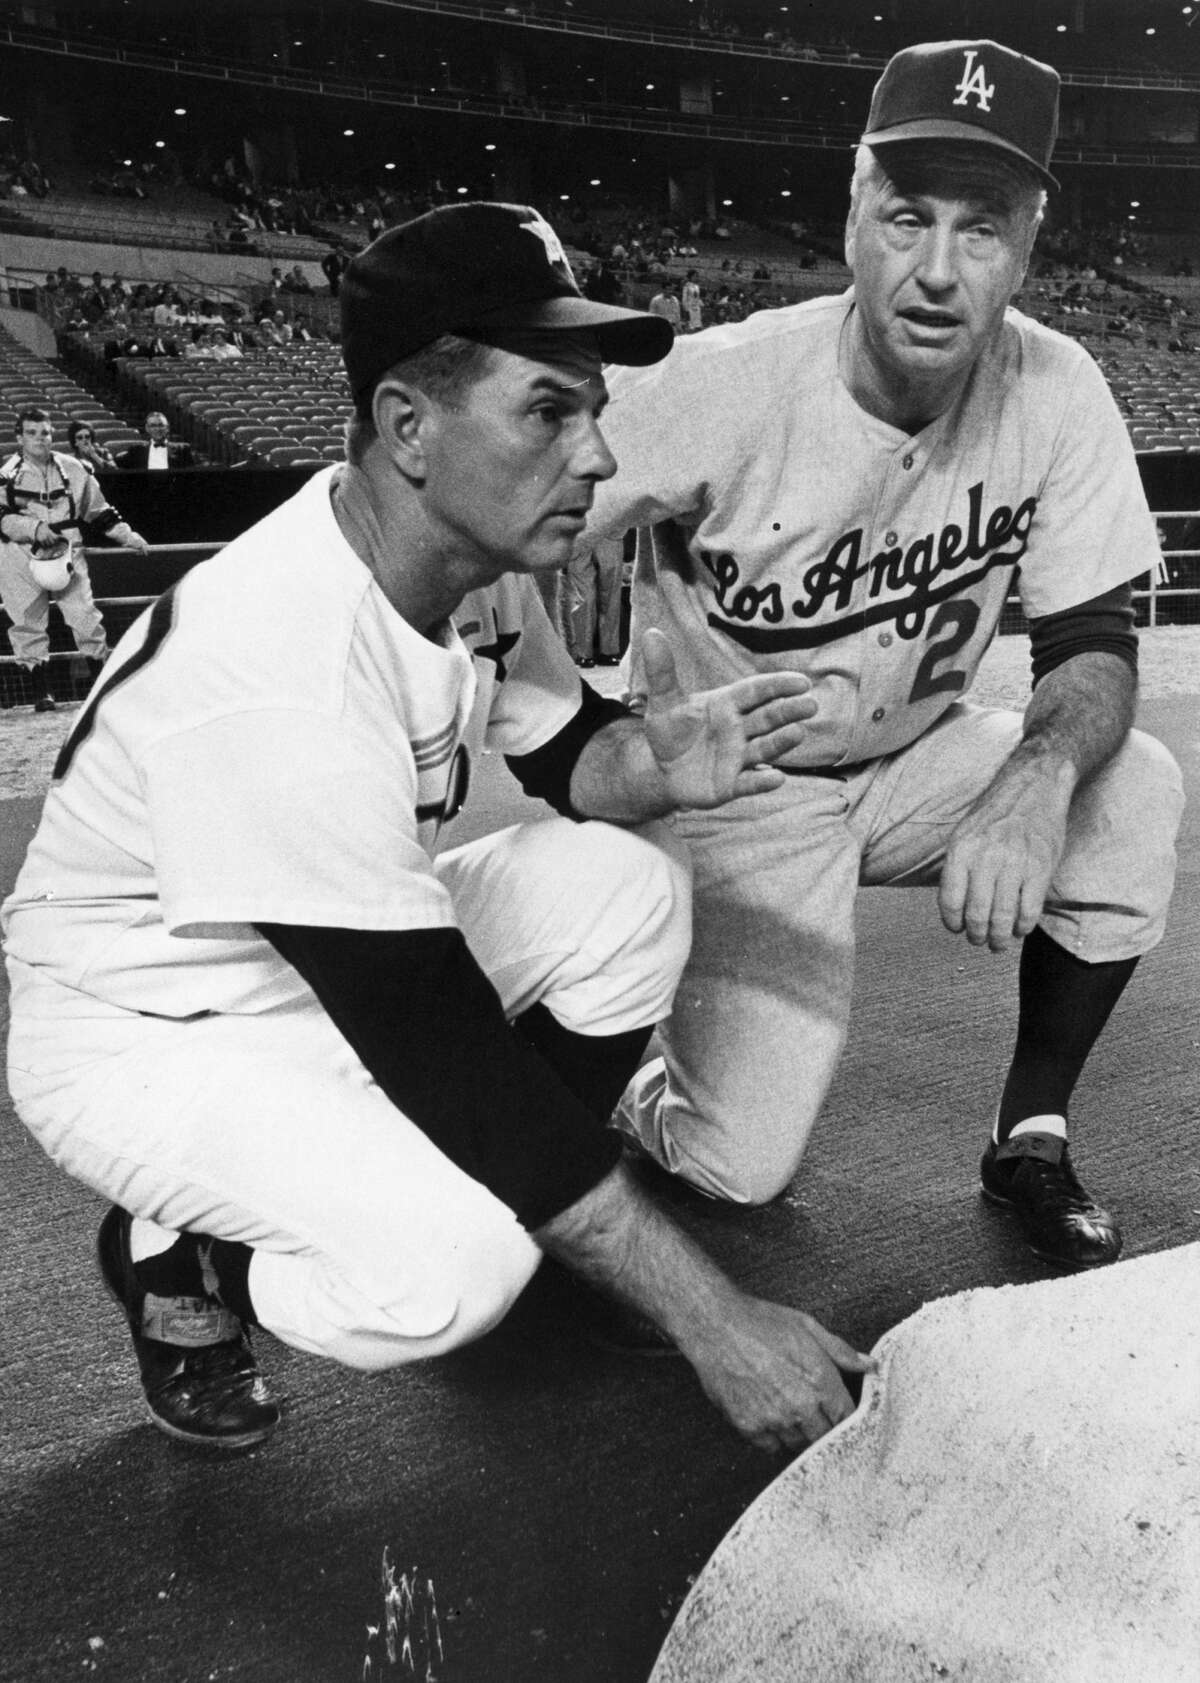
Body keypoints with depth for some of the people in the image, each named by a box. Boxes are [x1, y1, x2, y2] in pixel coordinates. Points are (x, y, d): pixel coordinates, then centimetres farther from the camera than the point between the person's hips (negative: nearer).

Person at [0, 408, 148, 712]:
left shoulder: (75, 470, 8)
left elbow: (99, 510, 16)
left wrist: (127, 536, 10)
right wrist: (34, 528, -25)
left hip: (67, 553, 1)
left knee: (85, 615, -5)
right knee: (28, 622, -1)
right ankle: (41, 692, 7)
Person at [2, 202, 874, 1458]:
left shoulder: (473, 553, -10)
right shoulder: (279, 667, -35)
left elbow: (565, 752, 7)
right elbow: (440, 1050, -33)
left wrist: (655, 765, -20)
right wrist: (710, 1318, -29)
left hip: (350, 962, 8)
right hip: (145, 1023, -7)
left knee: (624, 882, -11)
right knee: (447, 1264, -30)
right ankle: (180, 1248, 1)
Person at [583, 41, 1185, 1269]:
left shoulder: (1056, 395, -13)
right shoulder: (722, 387, -24)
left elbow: (1093, 649, -10)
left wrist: (1039, 777, -34)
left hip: (916, 762, 4)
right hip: (737, 789, -3)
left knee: (1134, 789, -24)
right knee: (738, 1165, -14)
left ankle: (1031, 1142, -1)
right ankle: (636, 1079, 24)